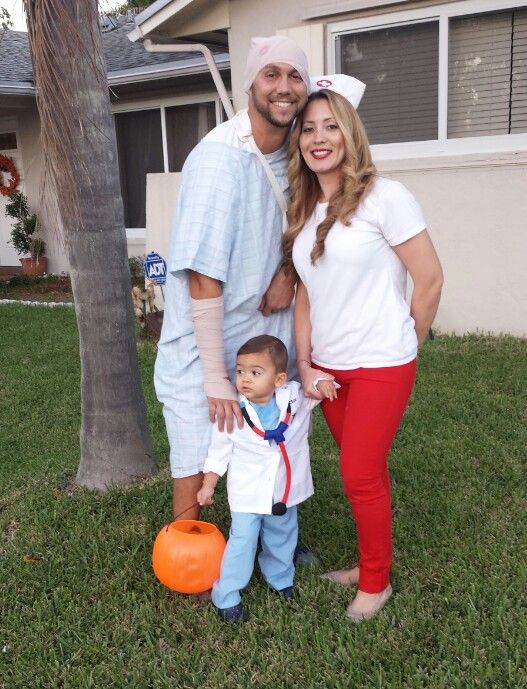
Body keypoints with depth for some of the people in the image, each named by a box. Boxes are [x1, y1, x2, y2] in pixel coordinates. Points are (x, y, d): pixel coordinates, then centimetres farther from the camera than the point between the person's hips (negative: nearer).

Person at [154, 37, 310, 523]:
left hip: (267, 339, 6)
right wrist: (216, 377, -19)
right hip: (203, 348, -6)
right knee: (197, 468, 4)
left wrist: (289, 271, -8)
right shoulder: (220, 158, -21)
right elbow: (203, 279, -22)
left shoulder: (295, 152, -1)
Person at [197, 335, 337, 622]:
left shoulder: (296, 397, -14)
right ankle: (226, 597, 21)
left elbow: (316, 384, 2)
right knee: (241, 544, 2)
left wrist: (322, 382, -21)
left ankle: (281, 579, 50)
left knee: (282, 540, 23)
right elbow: (219, 451, -7)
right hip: (247, 495, -3)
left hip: (285, 493, 3)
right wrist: (208, 485, -7)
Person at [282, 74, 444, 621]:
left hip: (380, 367, -5)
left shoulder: (384, 197, -12)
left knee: (360, 476, 1)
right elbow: (304, 293, 9)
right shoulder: (303, 211, 7)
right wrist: (305, 364, 1)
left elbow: (430, 280, -9)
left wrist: (405, 345, 2)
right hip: (327, 366, 5)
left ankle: (377, 582, 22)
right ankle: (369, 561, 35)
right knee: (363, 471, 16)